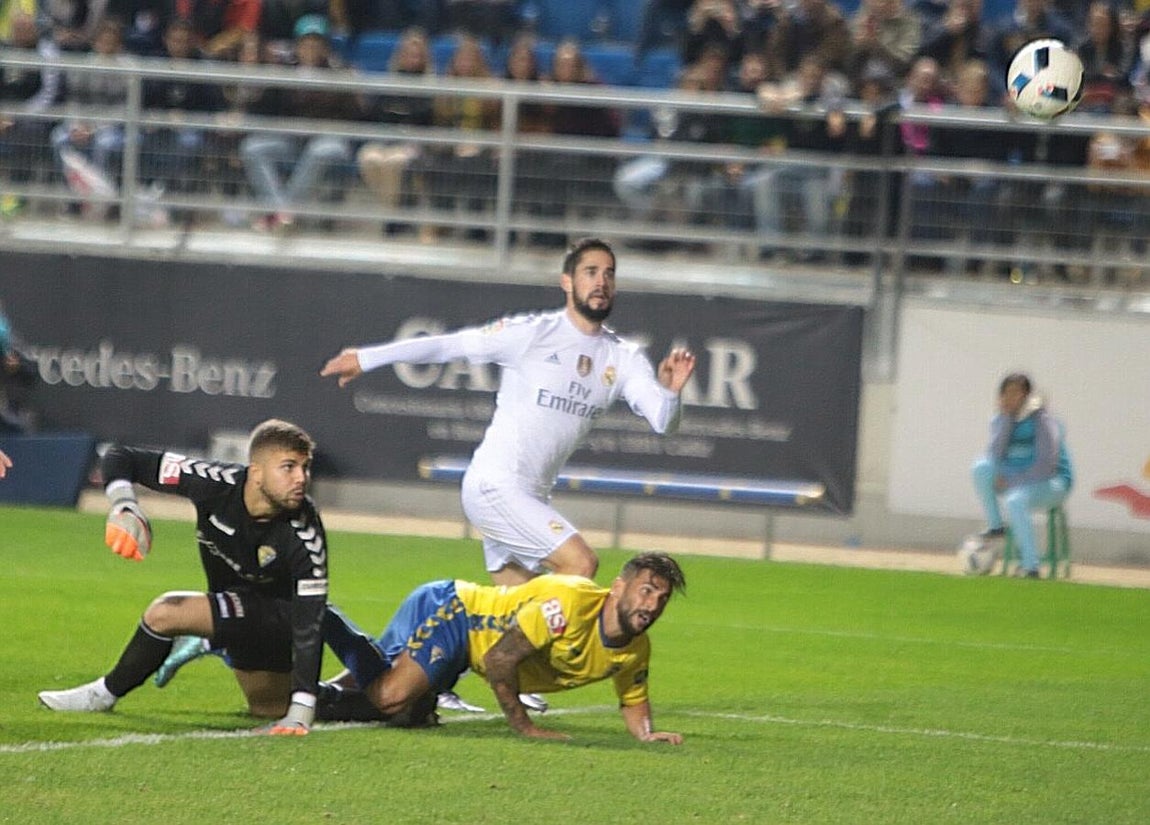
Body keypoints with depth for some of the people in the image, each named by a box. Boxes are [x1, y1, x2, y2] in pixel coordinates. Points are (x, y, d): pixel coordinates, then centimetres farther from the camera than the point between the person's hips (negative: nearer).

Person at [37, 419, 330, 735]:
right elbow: (120, 458, -15)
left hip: (279, 614, -6)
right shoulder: (217, 483, -23)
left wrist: (301, 712, -38)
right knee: (269, 709, 23)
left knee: (167, 612, -25)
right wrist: (123, 505, -38)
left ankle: (104, 694, -1)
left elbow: (309, 623, -33)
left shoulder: (305, 536, -32)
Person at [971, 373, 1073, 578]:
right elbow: (994, 455, -10)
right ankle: (995, 528, -15)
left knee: (1015, 501, -37)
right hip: (1015, 481, 6)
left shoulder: (1042, 421, -13)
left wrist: (1013, 481, -22)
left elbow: (1047, 464, -19)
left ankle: (1030, 566, -33)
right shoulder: (1001, 420, 5)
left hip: (1052, 483, -6)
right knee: (982, 467, -20)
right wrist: (1005, 418, -17)